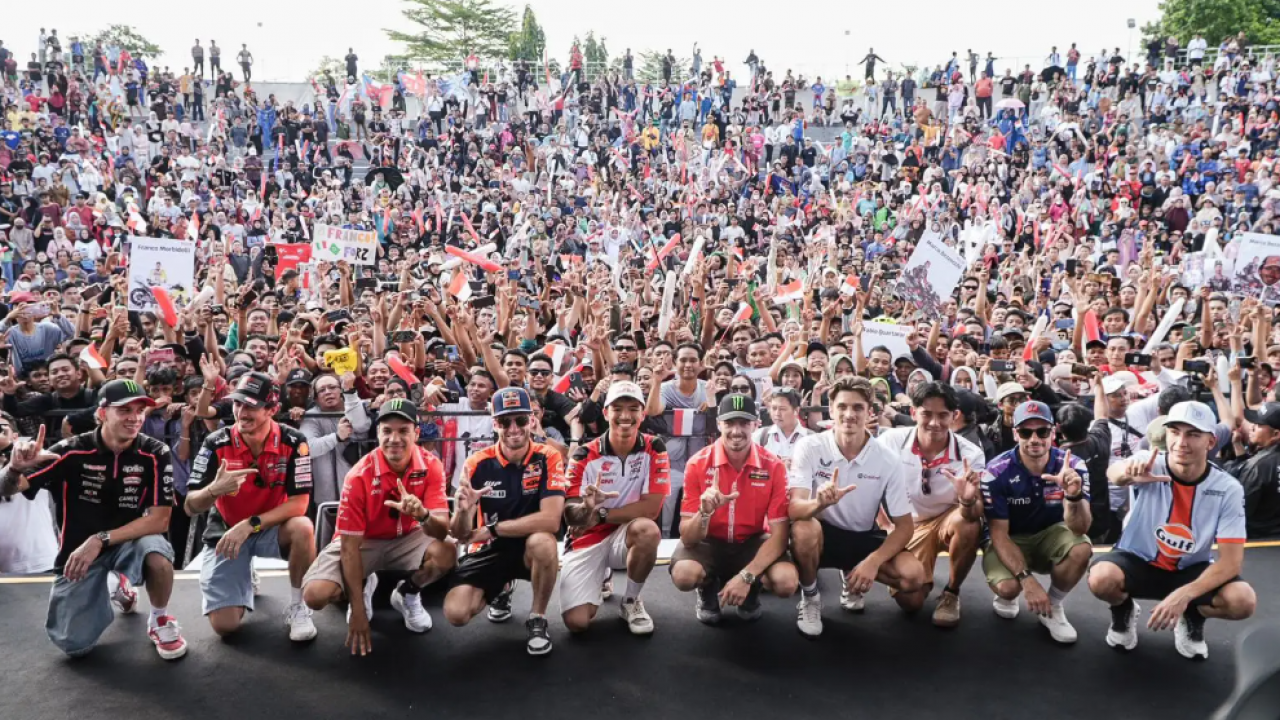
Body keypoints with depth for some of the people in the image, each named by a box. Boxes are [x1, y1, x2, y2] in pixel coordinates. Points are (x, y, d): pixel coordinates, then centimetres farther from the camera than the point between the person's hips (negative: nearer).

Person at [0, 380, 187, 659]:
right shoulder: (73, 451, -15)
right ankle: (116, 591, 26)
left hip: (130, 544, -1)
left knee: (156, 549, -36)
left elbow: (159, 520, -19)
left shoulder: (154, 454, -16)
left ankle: (160, 621, -6)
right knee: (74, 645, -7)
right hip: (78, 552, 1)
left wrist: (101, 540, -29)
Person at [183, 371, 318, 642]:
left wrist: (249, 525, -30)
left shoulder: (293, 442, -17)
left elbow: (299, 503, -20)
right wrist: (214, 489, -37)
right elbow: (190, 507, -14)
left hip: (272, 529, -1)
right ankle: (244, 579, 26)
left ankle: (297, 607, -12)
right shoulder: (216, 443, -15)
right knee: (224, 625, -11)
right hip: (226, 530, 1)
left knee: (303, 528, -37)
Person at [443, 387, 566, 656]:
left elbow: (551, 520, -26)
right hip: (490, 551, 3)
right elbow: (460, 535, -8)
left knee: (543, 541, -37)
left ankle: (537, 620, -10)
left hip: (532, 547, -3)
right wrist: (463, 510, -33)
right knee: (456, 613, -17)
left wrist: (491, 530, -21)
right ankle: (500, 588, 20)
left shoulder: (548, 458, -14)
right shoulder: (477, 464, -9)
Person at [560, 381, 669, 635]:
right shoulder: (584, 455, -10)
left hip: (628, 537, 0)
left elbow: (651, 508, -16)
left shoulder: (654, 449, -10)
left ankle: (631, 600, -6)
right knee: (577, 622, -14)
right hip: (587, 539, 1)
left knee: (647, 529, -36)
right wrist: (586, 509, -38)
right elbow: (570, 517, -14)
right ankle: (600, 577, 23)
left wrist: (600, 514, -16)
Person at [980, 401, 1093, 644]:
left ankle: (1053, 606, -2)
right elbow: (999, 534, -18)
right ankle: (1007, 596, 10)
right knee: (1007, 586, -31)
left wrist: (1074, 495, -48)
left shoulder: (1072, 466, -18)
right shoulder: (997, 472, -23)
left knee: (1081, 548, -30)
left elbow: (1079, 529, -27)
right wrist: (1027, 579, -30)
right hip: (1009, 540, -2)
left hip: (1050, 535, 2)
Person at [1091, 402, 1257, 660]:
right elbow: (1113, 472, -43)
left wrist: (1184, 594, -32)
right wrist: (1126, 474, -69)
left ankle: (1192, 619, 10)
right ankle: (1124, 612, 6)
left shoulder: (1228, 489, -16)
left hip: (1192, 570, 2)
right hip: (1138, 560, -1)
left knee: (1242, 601, -27)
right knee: (1101, 578, -33)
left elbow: (1231, 560, -18)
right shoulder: (1149, 463, -19)